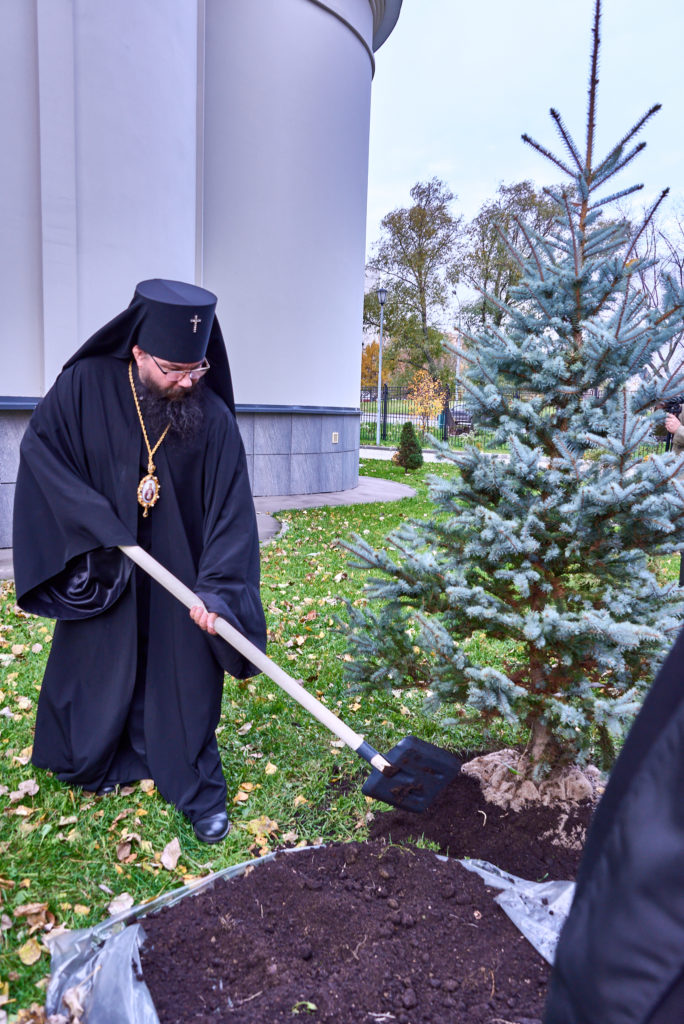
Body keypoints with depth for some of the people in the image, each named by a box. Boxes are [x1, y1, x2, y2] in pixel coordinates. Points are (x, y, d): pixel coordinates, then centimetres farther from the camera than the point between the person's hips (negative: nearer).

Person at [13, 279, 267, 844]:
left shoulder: (213, 419, -16)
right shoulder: (85, 387, -15)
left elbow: (231, 511, -16)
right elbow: (39, 449, -6)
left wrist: (217, 589, -25)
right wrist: (96, 521, -15)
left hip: (179, 578, 0)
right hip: (102, 573, 1)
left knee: (187, 680, 6)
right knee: (101, 669, 17)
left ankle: (200, 792, 24)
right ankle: (96, 761, 44)